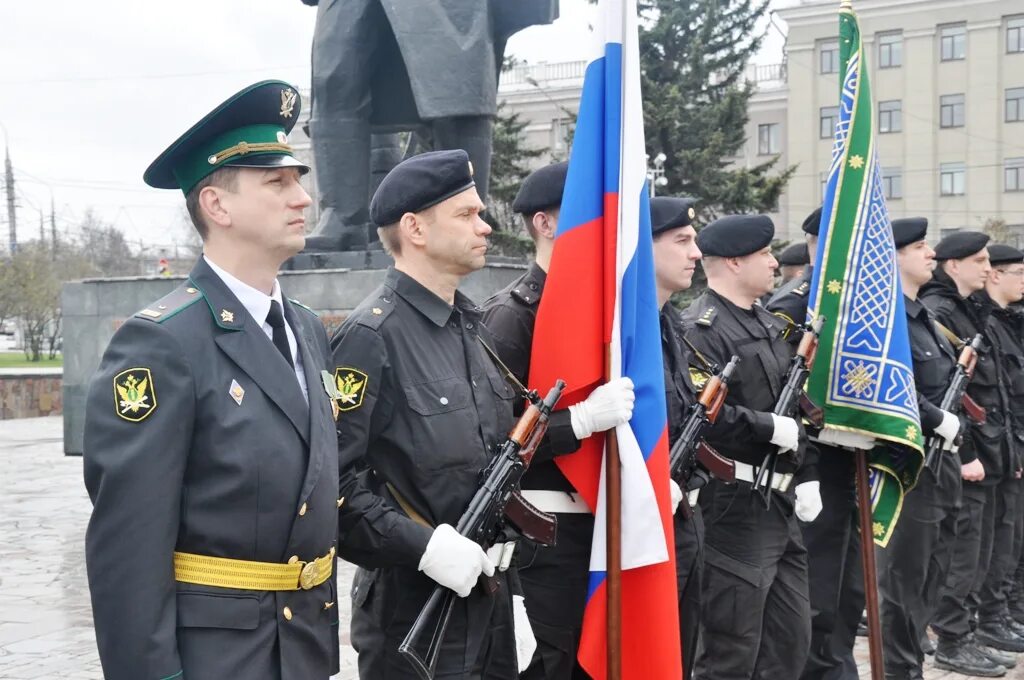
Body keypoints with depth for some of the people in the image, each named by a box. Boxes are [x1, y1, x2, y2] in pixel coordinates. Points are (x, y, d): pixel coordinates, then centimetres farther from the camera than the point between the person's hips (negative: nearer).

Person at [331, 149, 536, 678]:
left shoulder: (472, 327, 11)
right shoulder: (371, 337, -14)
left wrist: (510, 596, 16)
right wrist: (424, 546, -25)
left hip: (489, 604, 8)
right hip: (412, 617, -8)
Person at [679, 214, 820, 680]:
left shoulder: (769, 324, 16)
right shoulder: (701, 329, -14)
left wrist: (805, 478, 10)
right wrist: (773, 428, -19)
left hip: (780, 502, 9)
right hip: (734, 507, -9)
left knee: (791, 638, 15)